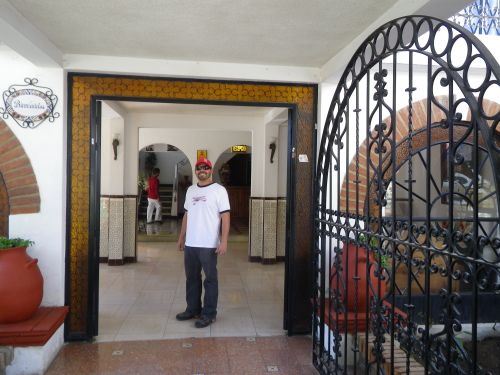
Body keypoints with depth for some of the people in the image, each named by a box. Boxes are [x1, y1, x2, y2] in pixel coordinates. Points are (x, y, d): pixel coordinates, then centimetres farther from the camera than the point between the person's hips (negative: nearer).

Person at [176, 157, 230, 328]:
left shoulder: (219, 190, -7)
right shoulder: (190, 190, 13)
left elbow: (225, 216, -12)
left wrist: (224, 241, -18)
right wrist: (181, 237, 17)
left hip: (208, 244, -6)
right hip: (190, 243, 7)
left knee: (210, 279, 3)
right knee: (191, 277, 16)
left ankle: (209, 314, 14)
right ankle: (193, 309, 30)